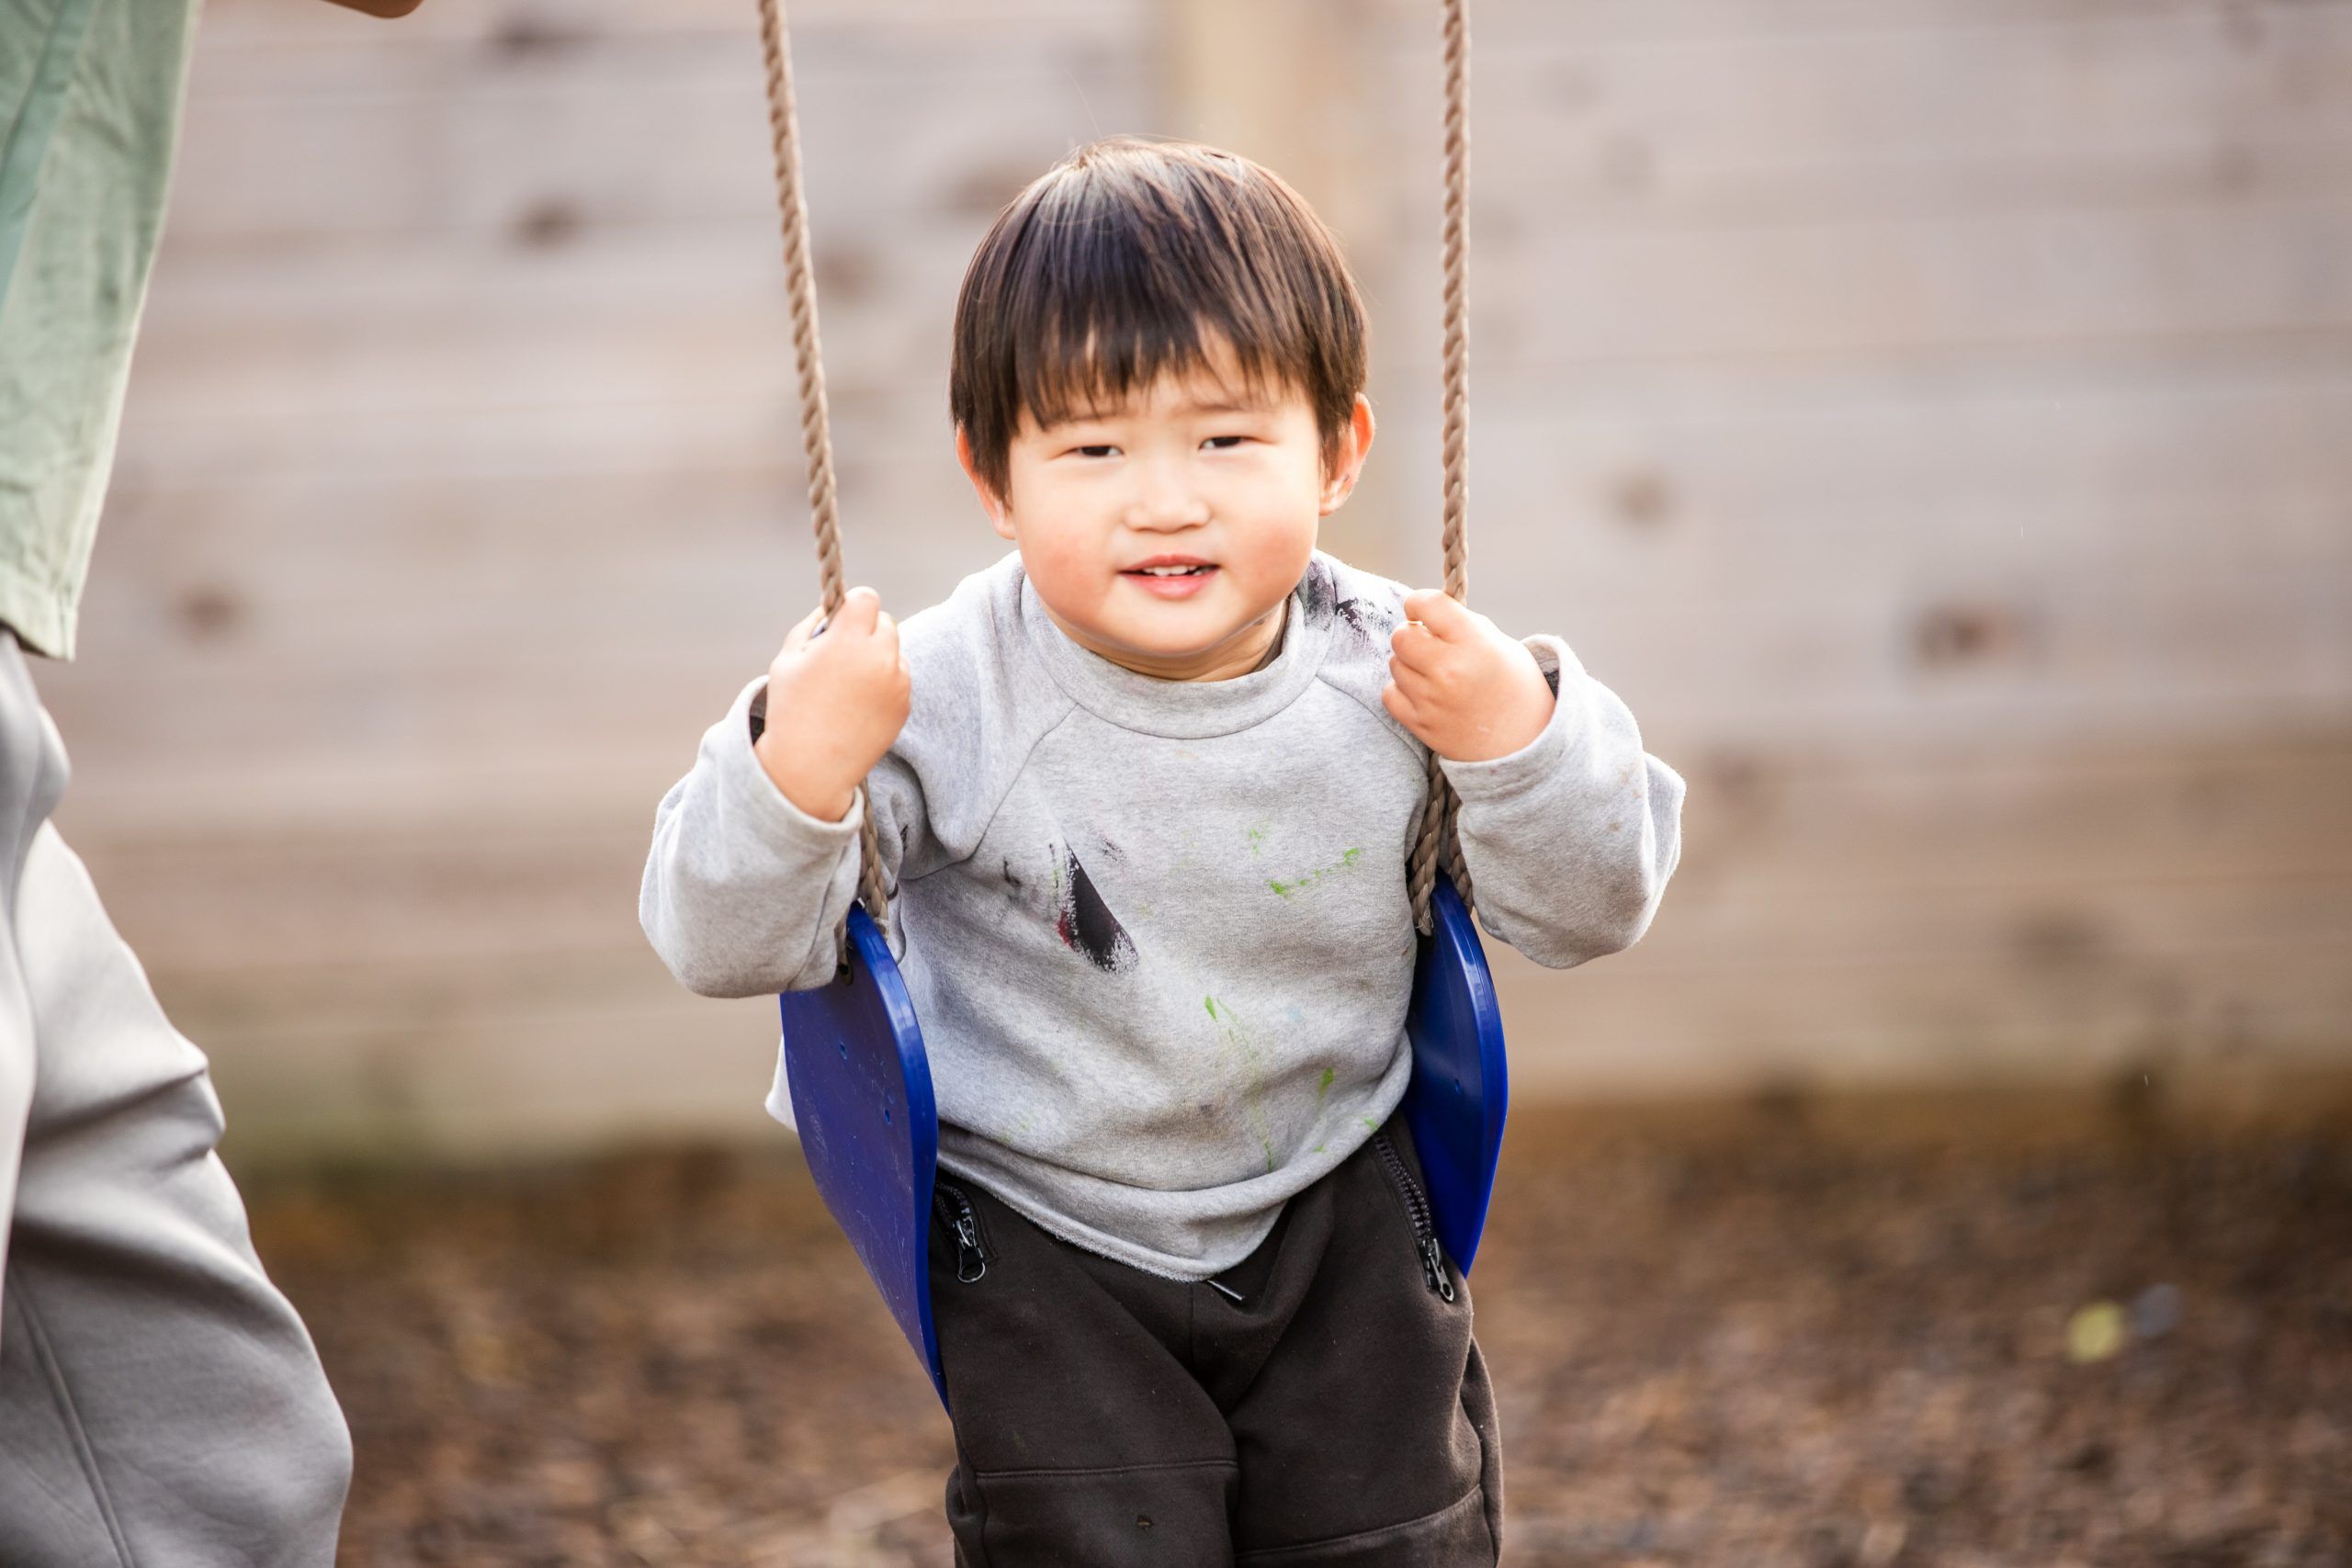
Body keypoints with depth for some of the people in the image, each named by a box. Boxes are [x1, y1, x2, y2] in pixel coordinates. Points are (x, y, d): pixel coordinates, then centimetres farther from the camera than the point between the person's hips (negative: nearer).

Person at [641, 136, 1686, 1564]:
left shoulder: (1397, 675, -14)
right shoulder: (945, 699, -21)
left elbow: (1589, 912, -3)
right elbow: (728, 945, -18)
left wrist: (1523, 745, -22)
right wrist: (794, 772, -36)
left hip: (1333, 1208, 2)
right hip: (1043, 1234, -2)